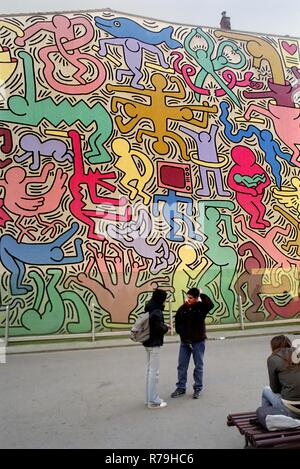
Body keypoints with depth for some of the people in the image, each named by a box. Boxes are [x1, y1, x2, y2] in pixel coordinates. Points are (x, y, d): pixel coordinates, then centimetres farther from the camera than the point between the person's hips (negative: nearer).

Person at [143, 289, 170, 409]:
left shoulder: (150, 309, 7)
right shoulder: (156, 312, -21)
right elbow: (159, 329, -23)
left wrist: (163, 325, 5)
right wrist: (166, 327, -4)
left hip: (148, 342, 10)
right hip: (154, 343, -10)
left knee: (149, 369, 16)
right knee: (154, 371, -1)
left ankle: (149, 398, 26)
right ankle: (153, 401, 7)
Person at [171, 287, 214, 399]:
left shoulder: (201, 307, -10)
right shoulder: (183, 308, -3)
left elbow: (210, 304, -32)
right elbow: (177, 321, 8)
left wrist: (202, 295, -25)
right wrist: (180, 331, -1)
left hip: (198, 341, -3)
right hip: (184, 341, 3)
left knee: (198, 366, 9)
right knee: (182, 366, 10)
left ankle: (197, 389, 23)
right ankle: (181, 388, 25)